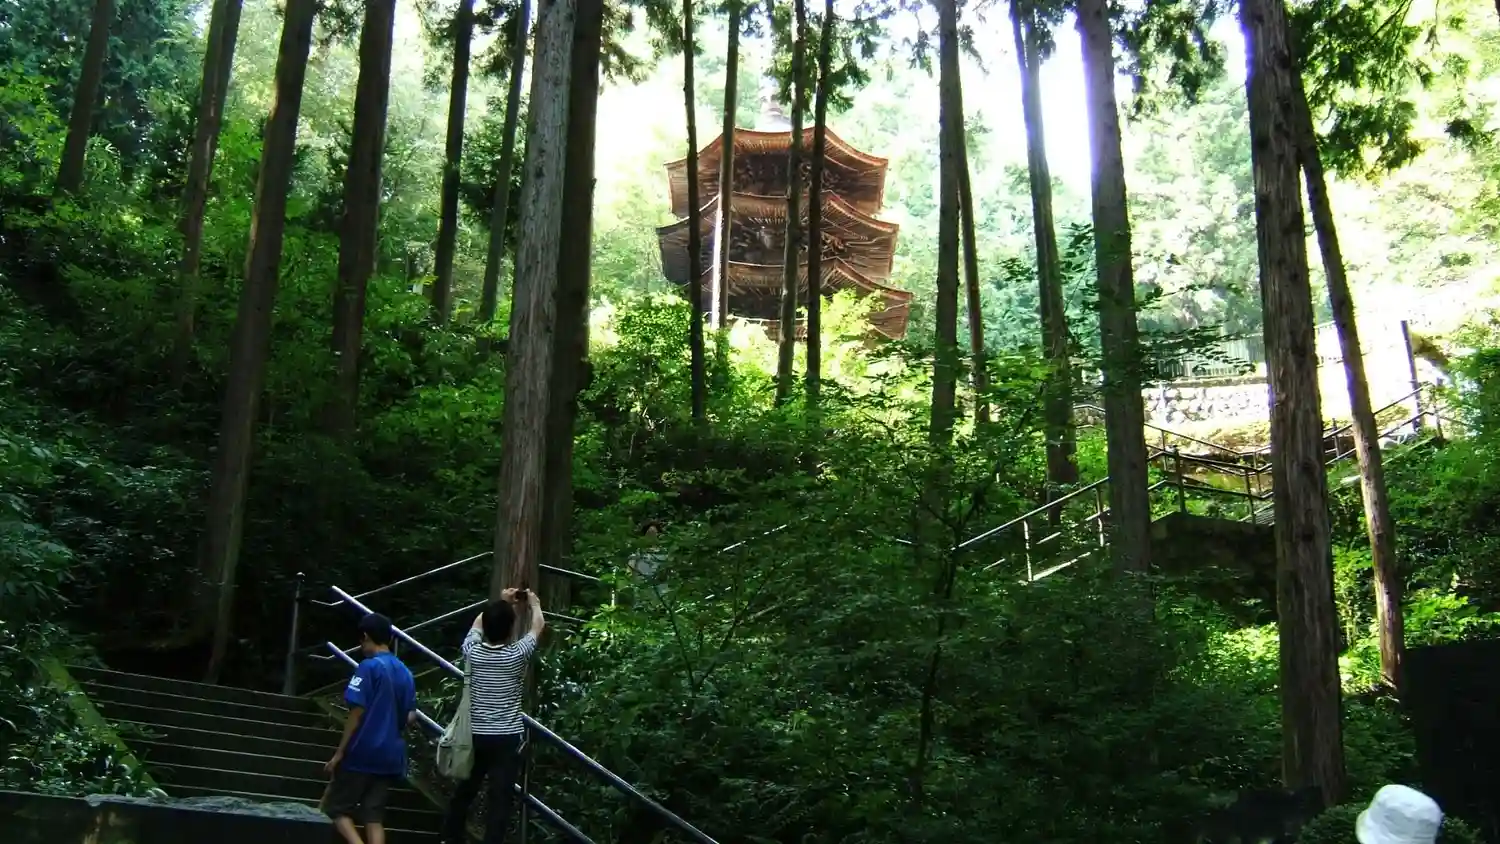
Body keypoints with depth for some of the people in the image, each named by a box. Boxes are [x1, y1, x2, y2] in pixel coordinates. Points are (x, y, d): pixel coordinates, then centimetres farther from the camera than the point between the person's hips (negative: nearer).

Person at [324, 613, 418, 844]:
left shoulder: (369, 667, -11)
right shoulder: (405, 673, 8)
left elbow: (357, 714, -14)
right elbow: (410, 717, 11)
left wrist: (339, 752, -9)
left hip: (363, 753, -6)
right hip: (390, 755, 6)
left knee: (336, 806, 7)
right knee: (374, 814, 8)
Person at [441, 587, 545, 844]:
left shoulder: (473, 651, -5)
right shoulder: (517, 655, -12)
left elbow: (478, 623, 17)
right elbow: (538, 626, 7)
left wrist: (500, 603, 27)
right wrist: (534, 603, 25)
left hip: (475, 735, 4)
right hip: (507, 738, -4)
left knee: (464, 791, 18)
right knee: (501, 799, -2)